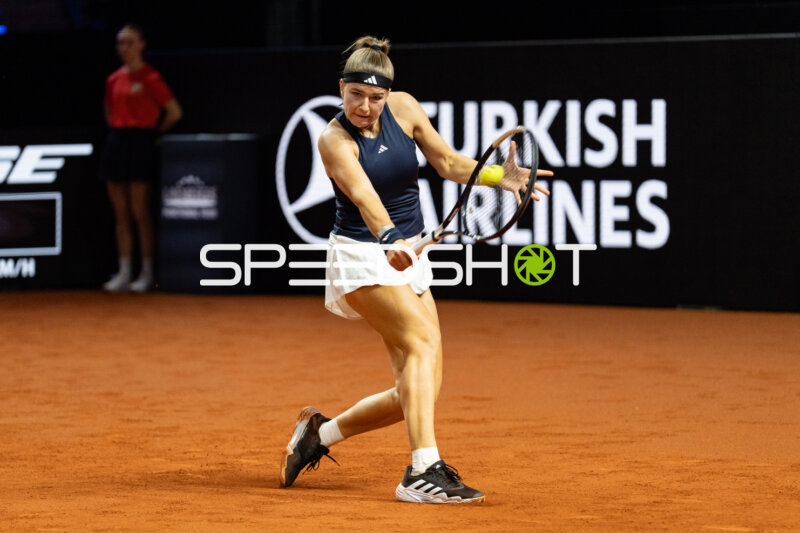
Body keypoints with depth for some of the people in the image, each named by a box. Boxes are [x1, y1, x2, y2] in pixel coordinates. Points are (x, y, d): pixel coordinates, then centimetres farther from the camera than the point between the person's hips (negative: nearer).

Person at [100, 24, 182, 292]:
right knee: (120, 214, 6)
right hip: (116, 143, 6)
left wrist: (153, 133, 0)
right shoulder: (114, 79, 11)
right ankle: (124, 273, 9)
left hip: (141, 143, -6)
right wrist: (117, 130, 14)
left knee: (140, 213, -5)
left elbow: (174, 112, -7)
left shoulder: (150, 78, -7)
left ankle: (147, 273, 1)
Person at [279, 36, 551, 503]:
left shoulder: (404, 108, -1)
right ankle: (424, 471, -36)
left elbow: (448, 162, 6)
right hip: (361, 254, -6)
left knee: (422, 390, 1)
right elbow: (363, 194, -33)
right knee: (423, 340, -28)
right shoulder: (335, 141, -16)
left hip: (407, 256, 6)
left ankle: (320, 432, 21)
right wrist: (388, 238, -51)